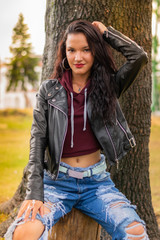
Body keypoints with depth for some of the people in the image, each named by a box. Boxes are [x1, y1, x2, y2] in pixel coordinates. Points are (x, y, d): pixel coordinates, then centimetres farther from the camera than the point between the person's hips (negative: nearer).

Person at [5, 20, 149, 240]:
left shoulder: (108, 86, 6)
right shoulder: (49, 90, 4)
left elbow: (139, 56, -9)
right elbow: (38, 141, -2)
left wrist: (104, 31, 3)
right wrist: (34, 193, -12)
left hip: (97, 181, 1)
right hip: (57, 181, -1)